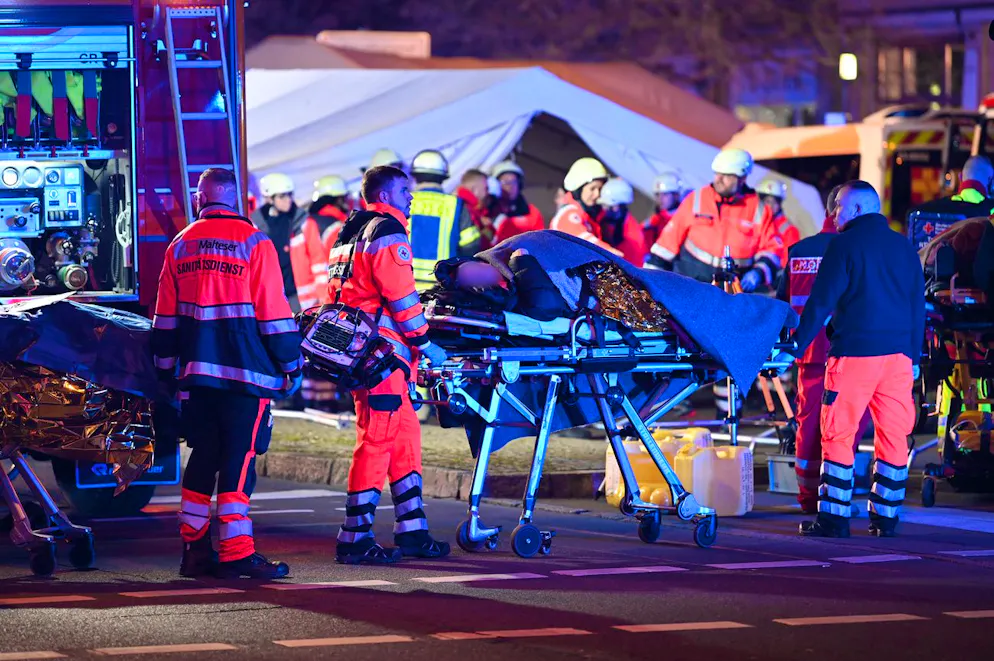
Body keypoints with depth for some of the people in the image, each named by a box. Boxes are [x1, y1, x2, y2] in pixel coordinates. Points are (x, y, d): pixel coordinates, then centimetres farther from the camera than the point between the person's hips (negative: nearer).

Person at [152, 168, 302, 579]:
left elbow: (165, 317, 13)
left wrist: (167, 368, 21)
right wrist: (291, 365, 3)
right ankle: (236, 552, -9)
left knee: (203, 456, 12)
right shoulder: (253, 243, -4)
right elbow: (274, 313, -5)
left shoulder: (180, 246, 10)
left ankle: (194, 548, 13)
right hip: (246, 372, -5)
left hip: (196, 372, 5)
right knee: (239, 458, -5)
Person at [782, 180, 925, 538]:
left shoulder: (845, 244, -4)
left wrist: (797, 345, -3)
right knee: (893, 436, 8)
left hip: (855, 353, -5)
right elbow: (918, 307, 16)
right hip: (899, 354, 5)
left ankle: (834, 516, -1)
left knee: (838, 434, 0)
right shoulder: (904, 247, 13)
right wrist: (914, 357, 21)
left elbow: (821, 302, -7)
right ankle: (885, 516, 9)